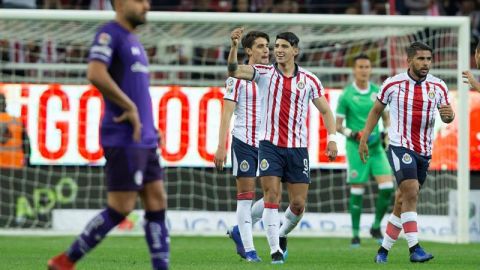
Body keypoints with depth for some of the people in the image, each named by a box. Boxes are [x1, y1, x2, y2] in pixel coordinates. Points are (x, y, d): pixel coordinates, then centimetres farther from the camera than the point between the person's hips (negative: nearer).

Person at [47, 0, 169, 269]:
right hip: (123, 138, -9)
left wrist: (150, 128, 14)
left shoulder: (133, 40, 19)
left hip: (144, 139, 9)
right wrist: (130, 108, -19)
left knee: (157, 202, 4)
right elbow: (96, 74, -25)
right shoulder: (110, 33, -9)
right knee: (120, 209, -8)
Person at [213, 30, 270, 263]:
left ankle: (240, 231, 21)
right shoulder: (238, 77, -4)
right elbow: (227, 113, -7)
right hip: (244, 142, -5)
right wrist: (221, 146, -14)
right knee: (246, 195, -3)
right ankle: (248, 249, 2)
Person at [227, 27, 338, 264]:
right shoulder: (264, 73, 1)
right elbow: (234, 71, -13)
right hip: (270, 145, -1)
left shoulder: (309, 80, 3)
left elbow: (326, 111, 8)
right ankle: (275, 249, -5)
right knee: (271, 197, -11)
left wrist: (331, 138, -5)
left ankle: (282, 235, 29)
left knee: (298, 204, 1)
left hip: (297, 148, 1)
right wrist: (234, 46, -30)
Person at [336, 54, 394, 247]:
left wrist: (386, 133, 1)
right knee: (357, 191, -3)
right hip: (356, 148, -3)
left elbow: (386, 117, 18)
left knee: (387, 188, -7)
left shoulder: (378, 92, 6)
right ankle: (355, 234, 8)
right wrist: (352, 134, -17)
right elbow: (337, 126, -1)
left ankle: (376, 227, 12)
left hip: (376, 146, 3)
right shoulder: (346, 95, -5)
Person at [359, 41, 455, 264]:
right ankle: (414, 249, -23)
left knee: (403, 201, 9)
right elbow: (376, 110, 8)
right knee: (411, 192, -21)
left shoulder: (438, 87, 1)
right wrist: (364, 139, 6)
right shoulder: (392, 84, -5)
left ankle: (384, 249, 20)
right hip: (400, 147, -4)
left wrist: (449, 115, -19)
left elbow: (447, 118, 6)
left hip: (424, 152, 4)